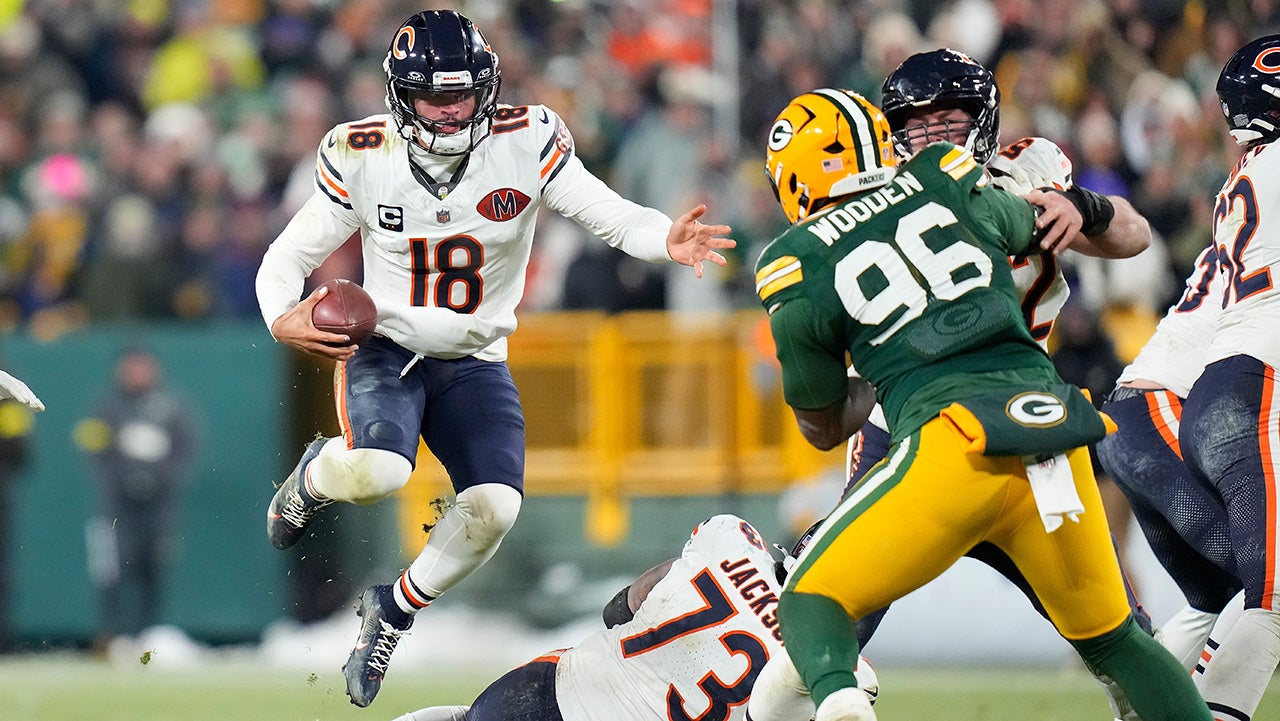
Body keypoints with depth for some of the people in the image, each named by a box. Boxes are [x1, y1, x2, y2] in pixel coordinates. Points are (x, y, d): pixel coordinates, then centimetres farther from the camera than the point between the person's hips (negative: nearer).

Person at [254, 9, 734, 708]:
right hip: (384, 351, -2)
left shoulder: (526, 144, -13)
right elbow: (287, 257, -4)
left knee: (493, 507, -20)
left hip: (474, 363, 2)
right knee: (377, 471, -32)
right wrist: (283, 319, -26)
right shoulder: (361, 158, -12)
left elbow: (609, 214, -14)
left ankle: (392, 610, 9)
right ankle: (314, 477, 8)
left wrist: (666, 239, -37)